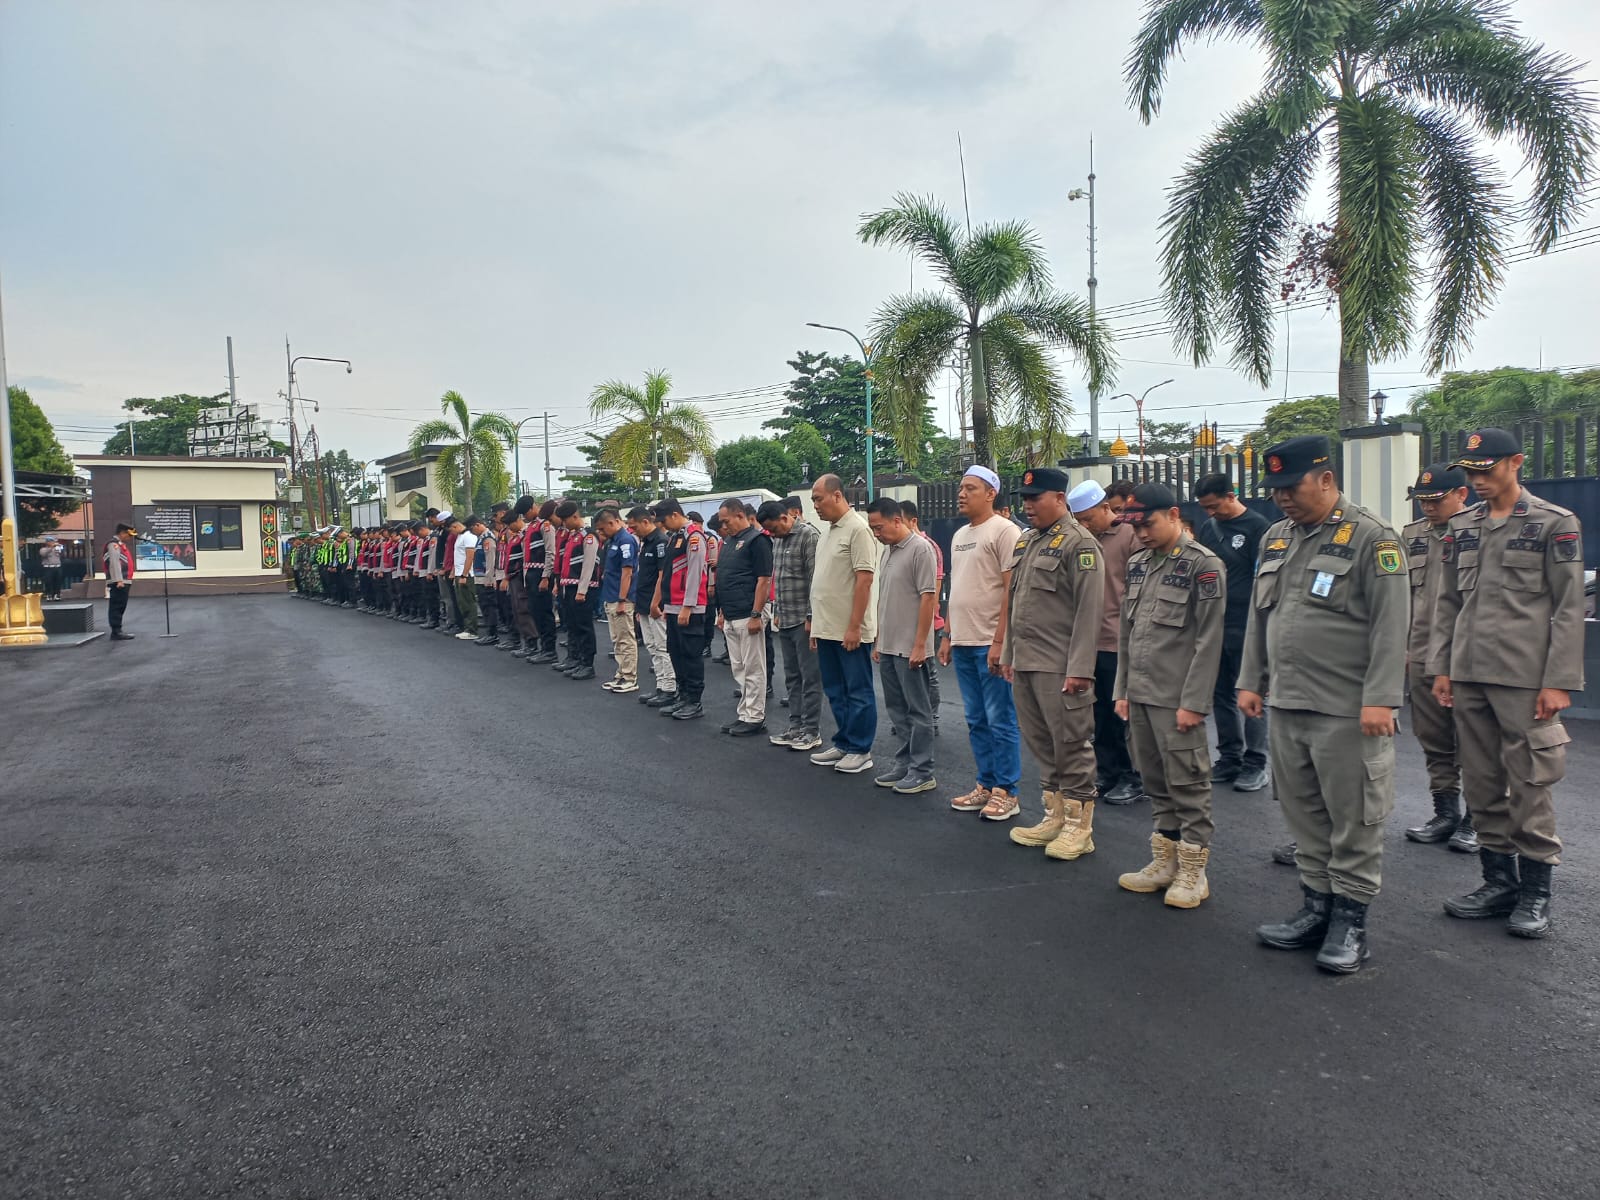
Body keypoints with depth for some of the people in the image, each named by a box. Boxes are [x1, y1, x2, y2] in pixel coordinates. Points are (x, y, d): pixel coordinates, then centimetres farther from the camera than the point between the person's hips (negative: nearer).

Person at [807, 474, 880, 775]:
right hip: (827, 628, 9)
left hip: (850, 630, -9)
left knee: (858, 692, 2)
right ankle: (843, 744, 25)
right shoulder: (828, 532, 15)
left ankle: (860, 750, 10)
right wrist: (817, 624, 17)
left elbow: (864, 579, -18)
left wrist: (854, 627, -21)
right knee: (836, 691, 15)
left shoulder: (857, 529, -13)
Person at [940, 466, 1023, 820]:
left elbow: (1012, 589, -14)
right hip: (962, 643, 8)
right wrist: (947, 635, 17)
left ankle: (1006, 792, 8)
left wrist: (999, 641, -18)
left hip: (990, 644, -8)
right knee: (977, 721, 14)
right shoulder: (959, 535, 16)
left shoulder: (1003, 531, -9)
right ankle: (986, 786, 23)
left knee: (1000, 721, -1)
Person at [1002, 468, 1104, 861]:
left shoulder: (1079, 543, -9)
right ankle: (1054, 816, 26)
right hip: (1025, 665, 8)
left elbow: (1089, 609, -15)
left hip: (1059, 667, -8)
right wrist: (1008, 654, 18)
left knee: (1072, 746, 1)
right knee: (1041, 744, 14)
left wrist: (1079, 668, -19)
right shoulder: (1025, 541, 15)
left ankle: (1079, 826, 12)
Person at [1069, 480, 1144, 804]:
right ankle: (1107, 772, 25)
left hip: (1119, 644, -6)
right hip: (1090, 642, 6)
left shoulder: (1131, 536, -8)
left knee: (1122, 713, 3)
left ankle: (1132, 778, 16)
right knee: (1099, 714, 13)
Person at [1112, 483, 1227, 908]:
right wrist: (1122, 690, 13)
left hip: (1176, 699, -6)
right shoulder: (1137, 564, 12)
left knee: (1187, 782, 1)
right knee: (1155, 781, 13)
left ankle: (1193, 870, 13)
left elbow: (1208, 641, -12)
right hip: (1140, 696, 7)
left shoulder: (1204, 565, -8)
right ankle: (1165, 860, 25)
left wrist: (1192, 702, -15)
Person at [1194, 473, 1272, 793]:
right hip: (1213, 624, 6)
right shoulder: (1207, 528, 11)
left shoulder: (1257, 527, -7)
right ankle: (1229, 758, 22)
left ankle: (1255, 764, 10)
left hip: (1245, 627, -6)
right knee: (1221, 693, 11)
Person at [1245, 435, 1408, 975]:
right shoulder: (1276, 538, 13)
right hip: (1286, 706, 7)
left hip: (1347, 712, -7)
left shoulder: (1371, 537, -8)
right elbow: (1258, 617, 18)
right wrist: (1250, 681, 15)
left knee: (1353, 819, 3)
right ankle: (1316, 906, 27)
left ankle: (1350, 919, 16)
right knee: (1303, 814, 14)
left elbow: (1391, 625, -13)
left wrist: (1380, 699, -18)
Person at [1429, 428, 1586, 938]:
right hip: (1468, 676, 5)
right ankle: (1500, 879, 22)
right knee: (1481, 784, 10)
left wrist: (1559, 681, -10)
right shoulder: (1461, 526, 12)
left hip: (1524, 679, -5)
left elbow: (1569, 609, -5)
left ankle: (1535, 890, 14)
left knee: (1529, 785, 0)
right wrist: (1440, 668, 9)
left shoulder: (1556, 524, -2)